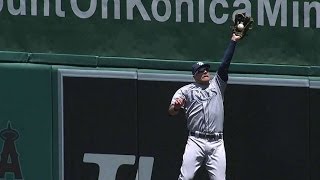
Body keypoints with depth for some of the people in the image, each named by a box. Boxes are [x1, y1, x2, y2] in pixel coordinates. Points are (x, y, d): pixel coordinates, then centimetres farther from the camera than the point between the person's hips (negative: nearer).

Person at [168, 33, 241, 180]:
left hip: (216, 144, 2)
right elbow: (171, 112, -1)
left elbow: (225, 64, 10)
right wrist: (175, 106, -25)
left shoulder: (216, 85, 19)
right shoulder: (186, 91, 10)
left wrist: (233, 41, 3)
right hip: (196, 141, -2)